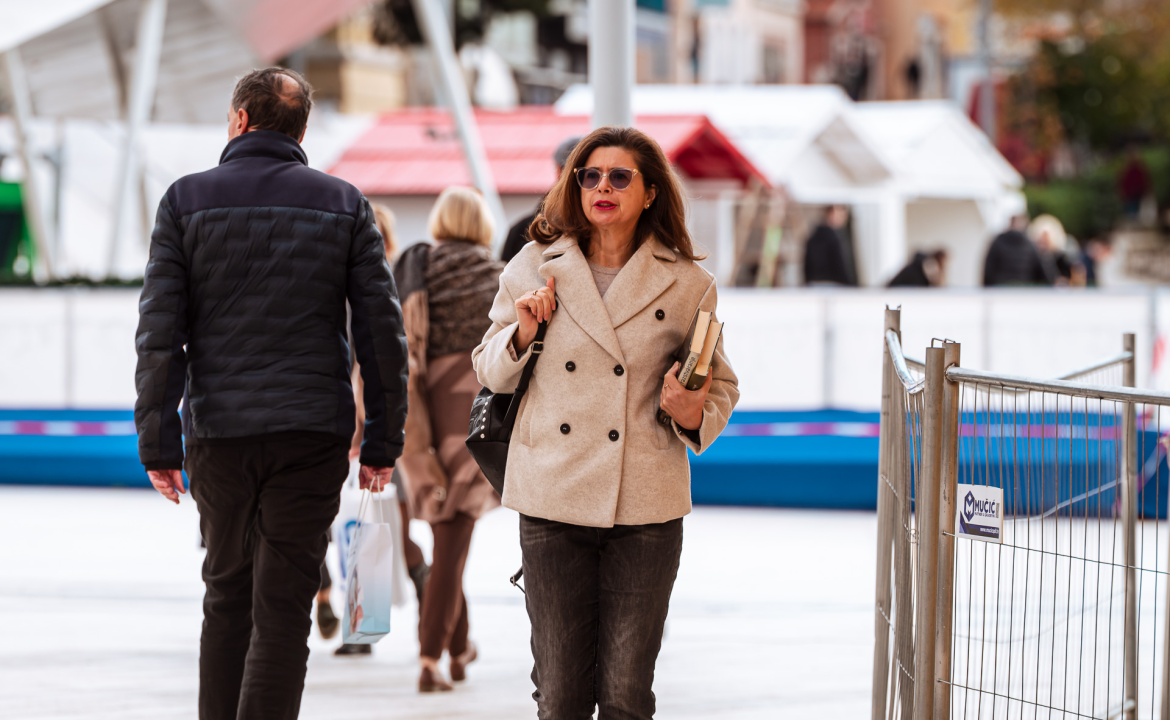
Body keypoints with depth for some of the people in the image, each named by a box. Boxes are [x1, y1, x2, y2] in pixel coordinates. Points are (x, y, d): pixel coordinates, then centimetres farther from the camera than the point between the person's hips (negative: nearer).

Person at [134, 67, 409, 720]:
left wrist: (159, 443, -2)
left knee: (227, 593, 17)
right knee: (283, 606, -2)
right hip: (312, 434, -1)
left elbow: (159, 333, -4)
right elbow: (383, 331, 0)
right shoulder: (344, 205, 4)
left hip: (218, 429, 1)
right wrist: (384, 441, 6)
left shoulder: (187, 201, 2)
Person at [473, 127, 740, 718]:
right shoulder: (535, 267, 5)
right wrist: (522, 333, -7)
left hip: (645, 512, -1)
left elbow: (722, 388, 12)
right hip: (552, 503, 1)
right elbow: (490, 373, 13)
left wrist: (693, 415, -9)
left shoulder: (686, 285, 3)